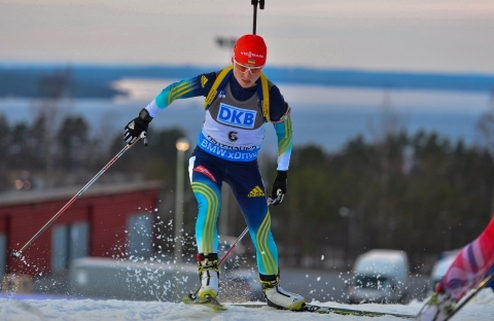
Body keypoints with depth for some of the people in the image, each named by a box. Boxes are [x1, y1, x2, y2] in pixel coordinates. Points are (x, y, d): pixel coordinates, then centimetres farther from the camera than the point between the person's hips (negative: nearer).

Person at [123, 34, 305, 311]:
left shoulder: (270, 96, -17)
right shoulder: (214, 82, -19)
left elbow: (285, 132, 0)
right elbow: (172, 91, -6)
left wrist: (282, 175, 3)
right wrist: (145, 118, -6)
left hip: (245, 166, 1)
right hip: (207, 158, -1)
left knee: (261, 227, -2)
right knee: (209, 203, -30)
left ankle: (272, 289, 16)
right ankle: (209, 273, -27)